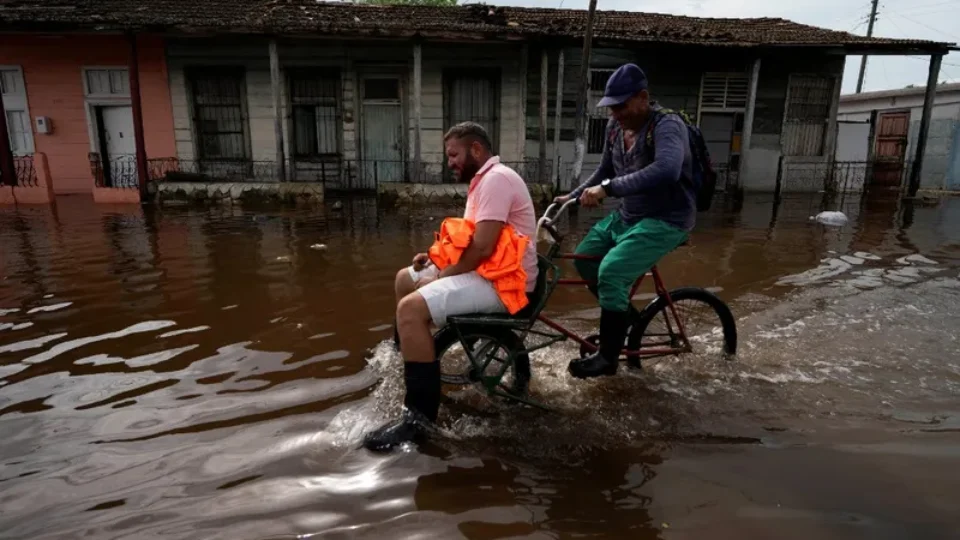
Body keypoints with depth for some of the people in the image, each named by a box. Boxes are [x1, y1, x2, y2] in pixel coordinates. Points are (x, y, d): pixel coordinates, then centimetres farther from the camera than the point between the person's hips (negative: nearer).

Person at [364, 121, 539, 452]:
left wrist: (438, 278, -14)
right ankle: (406, 361, 33)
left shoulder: (496, 179, -16)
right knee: (405, 278, 20)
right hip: (487, 269, 11)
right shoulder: (486, 179, 18)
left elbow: (482, 248, -25)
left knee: (411, 308, -27)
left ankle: (419, 416, -20)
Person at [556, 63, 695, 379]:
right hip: (627, 216, 9)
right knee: (584, 258, 7)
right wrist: (573, 197, 3)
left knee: (610, 272, -24)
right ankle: (623, 316, 27)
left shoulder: (667, 126, -22)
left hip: (665, 221, -9)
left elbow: (667, 170, -42)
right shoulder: (615, 127, 2)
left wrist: (607, 188, -44)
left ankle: (608, 357, -7)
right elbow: (605, 172, 16)